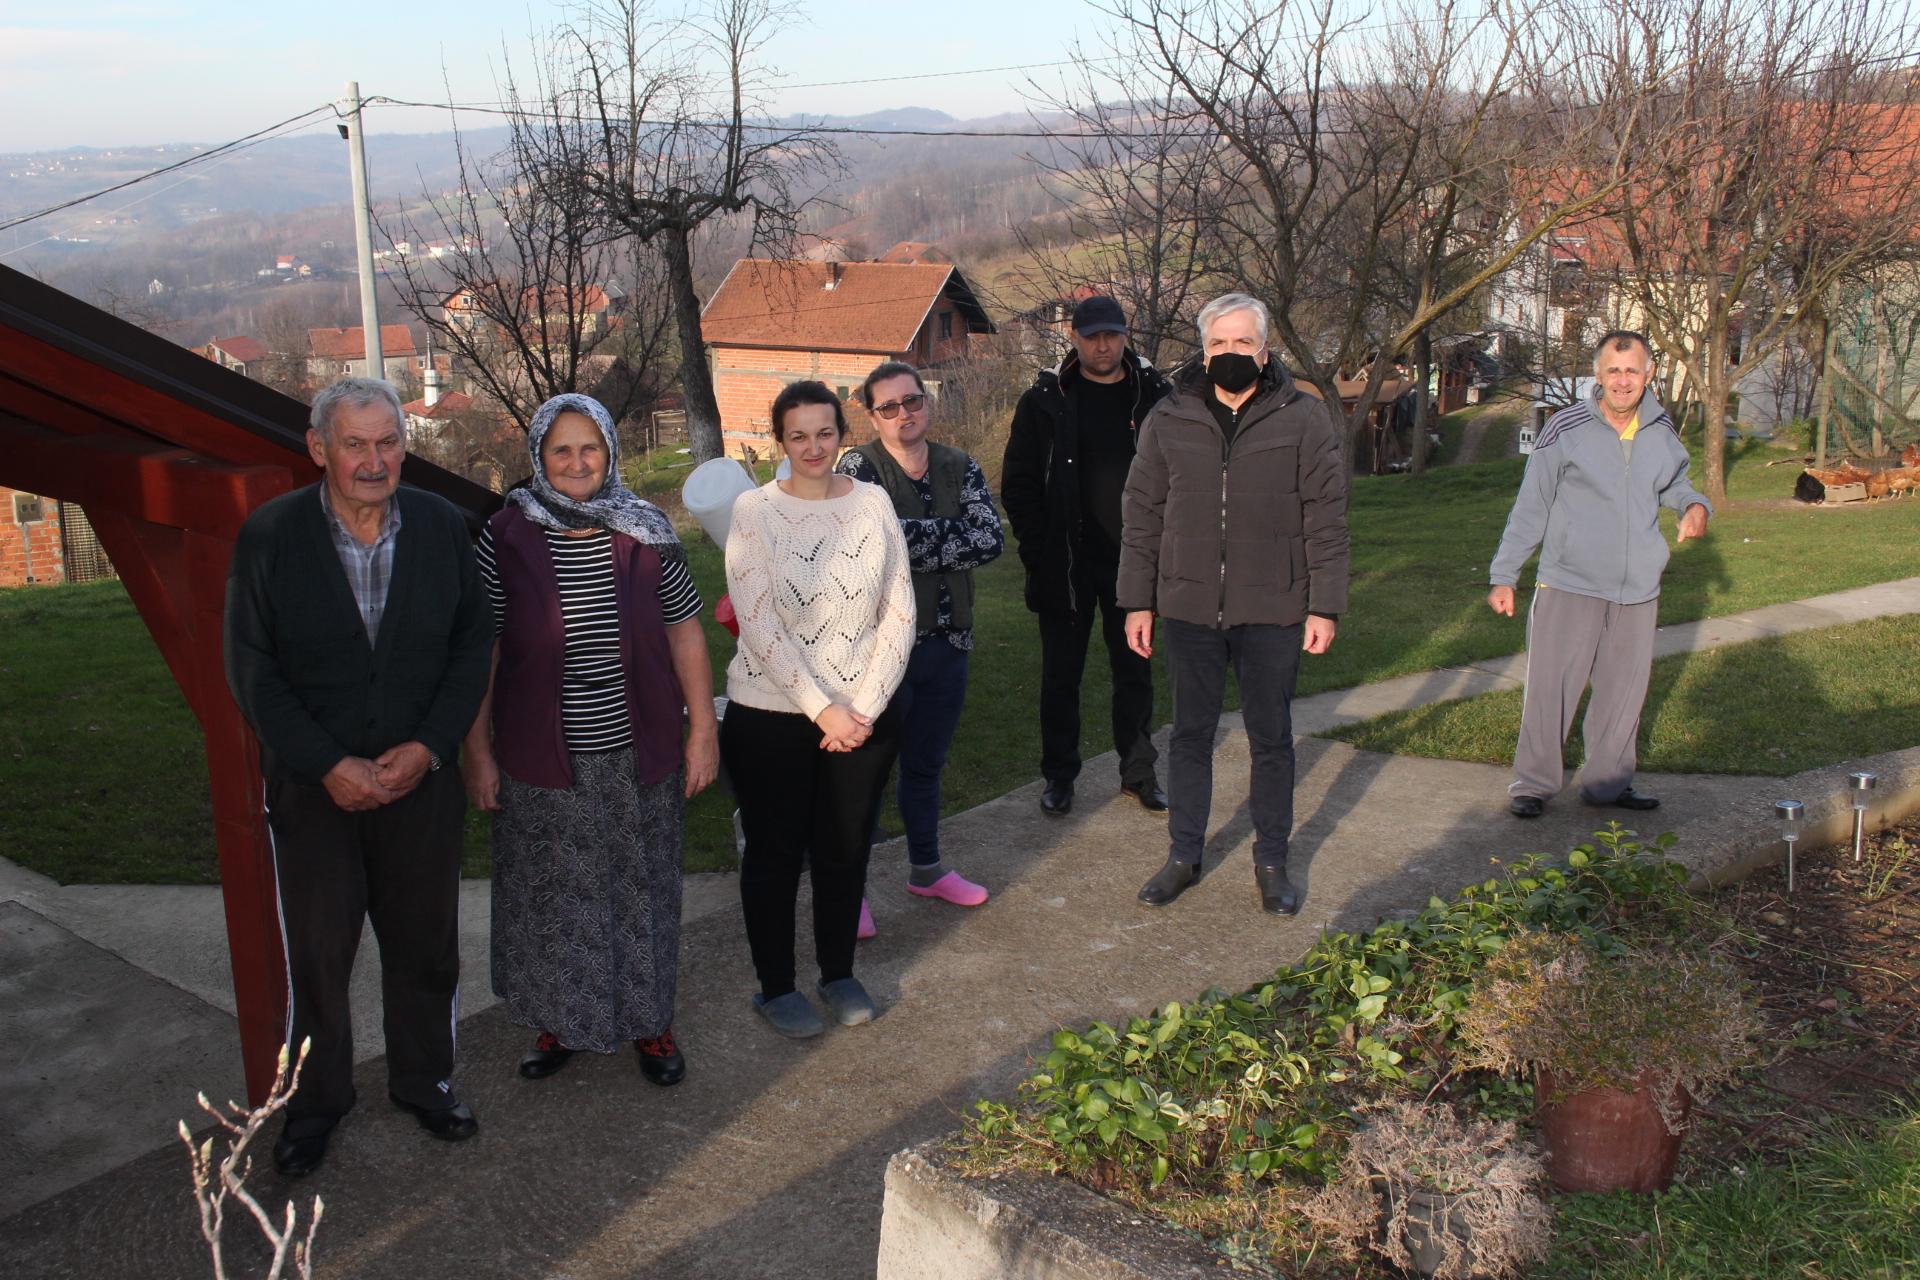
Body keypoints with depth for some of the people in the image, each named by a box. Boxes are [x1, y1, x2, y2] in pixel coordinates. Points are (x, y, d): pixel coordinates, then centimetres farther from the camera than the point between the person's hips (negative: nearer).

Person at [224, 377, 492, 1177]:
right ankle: (315, 1103, 28)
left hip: (420, 776, 2)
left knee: (425, 944, 13)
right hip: (313, 783, -1)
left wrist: (429, 746, -10)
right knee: (315, 953, 9)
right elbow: (252, 670, -7)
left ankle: (423, 1080, 33)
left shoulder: (443, 527, -2)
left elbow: (472, 646, 1)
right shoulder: (270, 535, -7)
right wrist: (329, 765, -14)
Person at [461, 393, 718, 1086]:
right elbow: (479, 651, -3)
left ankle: (651, 1022, 32)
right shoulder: (507, 537, -6)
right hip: (542, 761, -1)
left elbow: (684, 633, 3)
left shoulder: (645, 533, -2)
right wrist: (478, 750, -4)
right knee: (551, 895, 12)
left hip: (638, 755, 1)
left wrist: (702, 729, 1)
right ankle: (559, 1023, 34)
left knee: (641, 891, 13)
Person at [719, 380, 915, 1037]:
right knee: (776, 854, 10)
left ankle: (839, 973, 34)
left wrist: (865, 706, -9)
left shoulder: (873, 502, 0)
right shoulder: (754, 510, -8)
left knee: (846, 851, 14)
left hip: (863, 714, 3)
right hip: (772, 716, -2)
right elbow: (759, 626, -13)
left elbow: (899, 614, -1)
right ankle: (774, 986, 28)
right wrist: (823, 709, -16)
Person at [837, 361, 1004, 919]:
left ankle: (925, 868, 37)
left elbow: (992, 540, -9)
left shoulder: (960, 468, 5)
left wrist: (912, 546, -16)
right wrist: (953, 529, -15)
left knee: (927, 765, 20)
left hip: (947, 642, 5)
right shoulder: (858, 465, -8)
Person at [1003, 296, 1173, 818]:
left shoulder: (1155, 396, 1)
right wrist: (1039, 552, -9)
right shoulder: (1045, 400, -2)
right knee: (1061, 674, 8)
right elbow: (1018, 484, -1)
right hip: (1067, 565, -1)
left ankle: (1139, 772, 25)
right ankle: (1059, 776, 21)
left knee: (1135, 671, 11)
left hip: (1134, 561, 1)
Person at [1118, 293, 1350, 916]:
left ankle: (1271, 861, 26)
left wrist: (1325, 605, -7)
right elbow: (1141, 515, 6)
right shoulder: (1168, 421, 2)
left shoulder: (1303, 419, -3)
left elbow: (1326, 519, -2)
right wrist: (1138, 601, 2)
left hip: (1272, 613, -1)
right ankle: (1184, 854, 27)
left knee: (1272, 739, 11)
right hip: (1189, 608, 2)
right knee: (1190, 735, 12)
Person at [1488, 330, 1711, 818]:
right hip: (1569, 585, -4)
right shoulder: (1566, 429, -8)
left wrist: (1695, 505, -2)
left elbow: (1674, 484, 23)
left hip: (1638, 592, 5)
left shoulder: (1662, 432, 5)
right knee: (1550, 688, -2)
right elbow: (1530, 507, -4)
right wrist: (1504, 576, -5)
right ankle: (1534, 782, 12)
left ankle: (1607, 781, 26)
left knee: (1623, 693, 12)